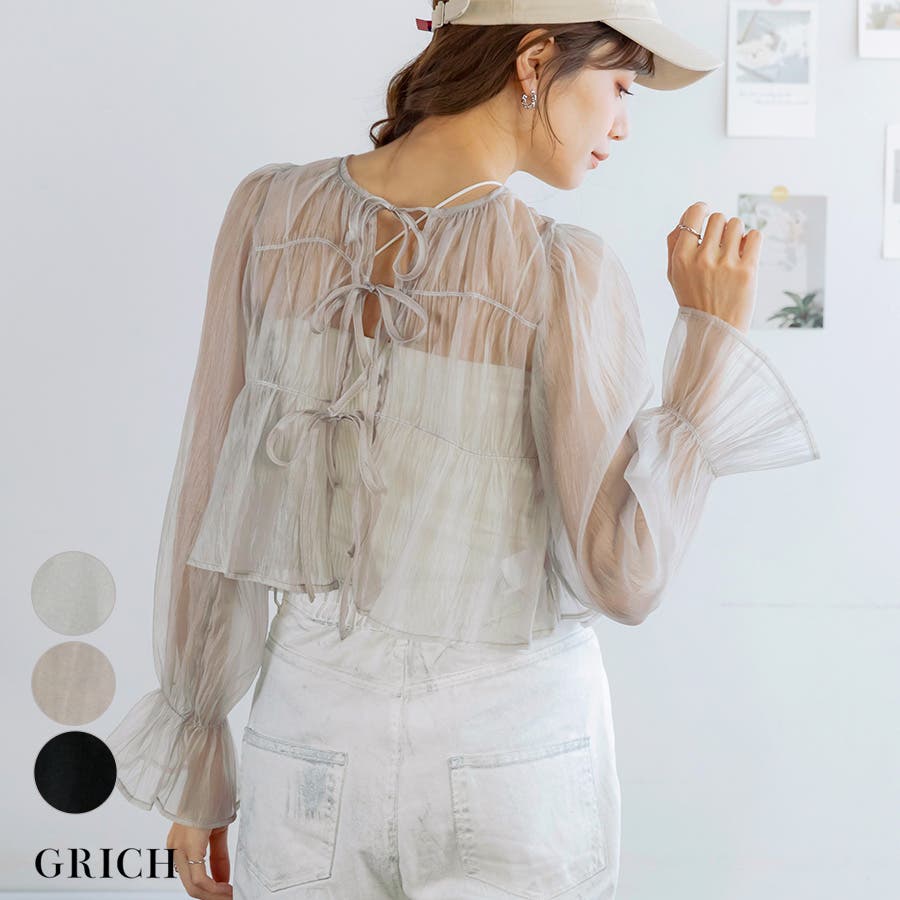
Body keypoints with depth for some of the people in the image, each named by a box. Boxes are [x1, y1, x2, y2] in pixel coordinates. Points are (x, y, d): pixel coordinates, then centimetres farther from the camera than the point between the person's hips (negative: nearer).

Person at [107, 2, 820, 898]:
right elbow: (622, 577, -16)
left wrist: (192, 760, 5)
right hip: (515, 754, -2)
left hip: (316, 745, 2)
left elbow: (207, 503, -4)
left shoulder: (269, 210, -8)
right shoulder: (564, 275, -19)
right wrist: (712, 334, -13)